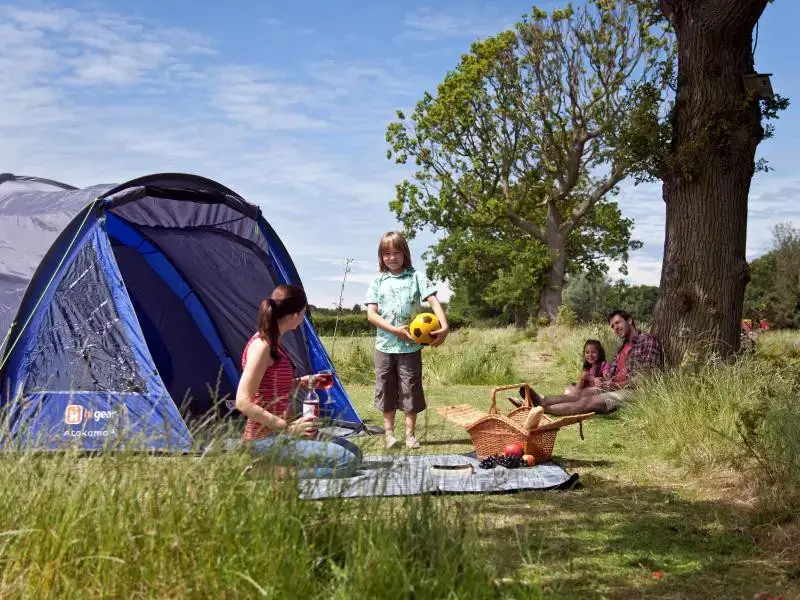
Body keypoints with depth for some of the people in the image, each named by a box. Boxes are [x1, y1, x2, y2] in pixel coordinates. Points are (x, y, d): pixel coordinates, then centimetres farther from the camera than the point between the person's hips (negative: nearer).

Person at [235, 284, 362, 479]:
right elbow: (243, 402, -23)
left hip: (277, 435, 10)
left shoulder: (272, 343, 12)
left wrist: (301, 383, 14)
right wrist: (288, 427, -22)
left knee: (352, 452, 10)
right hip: (264, 442, -10)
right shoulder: (261, 345, -16)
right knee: (345, 461, -20)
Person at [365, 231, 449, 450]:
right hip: (385, 345, 1)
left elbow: (433, 301, -7)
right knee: (386, 389, 7)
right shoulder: (378, 282, 5)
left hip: (411, 346, -1)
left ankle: (410, 434, 12)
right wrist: (395, 330, -15)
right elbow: (371, 314, -2)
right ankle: (389, 433, 19)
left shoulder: (416, 277, 2)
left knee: (411, 389, 2)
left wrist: (444, 326, -24)